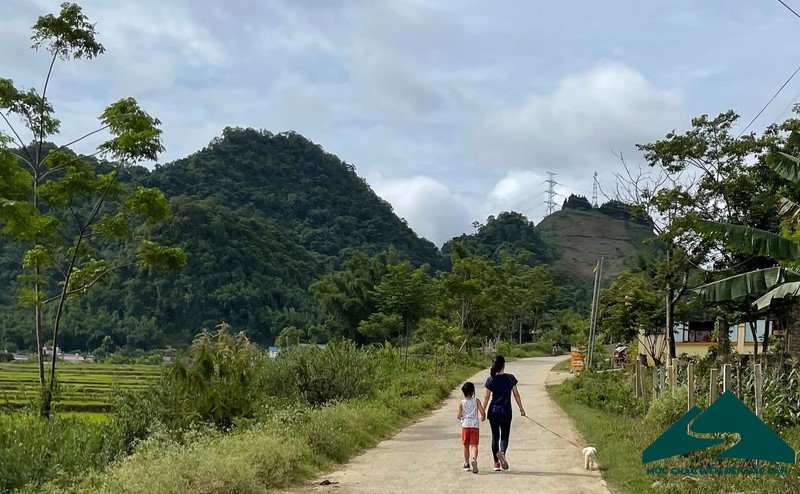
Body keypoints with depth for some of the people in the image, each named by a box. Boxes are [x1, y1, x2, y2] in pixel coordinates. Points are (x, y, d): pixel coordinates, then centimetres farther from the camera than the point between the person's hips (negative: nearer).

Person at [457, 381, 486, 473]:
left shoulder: (461, 403, -1)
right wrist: (483, 417, 14)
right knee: (474, 445, -3)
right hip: (475, 425, -1)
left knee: (466, 445, 14)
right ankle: (474, 459, -31)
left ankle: (467, 464, 20)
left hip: (465, 425, 1)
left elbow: (459, 416, -5)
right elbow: (482, 412, -8)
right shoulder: (476, 401, -2)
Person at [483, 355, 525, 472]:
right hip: (506, 412, -1)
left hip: (493, 411, 1)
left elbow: (486, 397, -2)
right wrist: (521, 409, 8)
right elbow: (516, 394, -1)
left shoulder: (490, 379, -4)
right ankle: (502, 452, -24)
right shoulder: (510, 378, -5)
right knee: (504, 436, 8)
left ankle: (496, 463, 11)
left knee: (495, 437, 12)